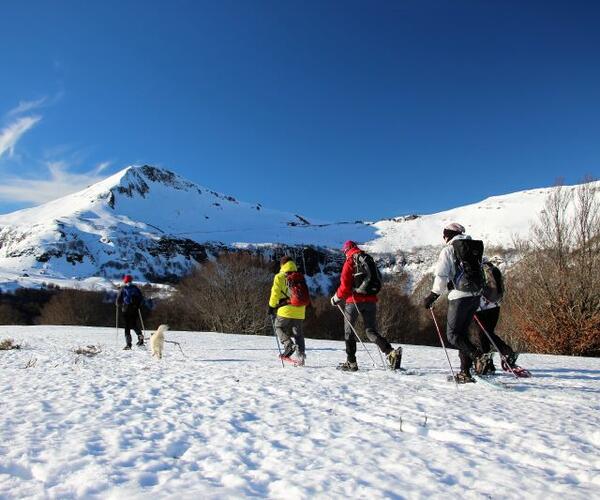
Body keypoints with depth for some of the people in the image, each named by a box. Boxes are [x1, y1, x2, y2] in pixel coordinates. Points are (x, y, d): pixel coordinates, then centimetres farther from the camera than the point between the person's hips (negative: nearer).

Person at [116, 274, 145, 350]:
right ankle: (140, 336, -5)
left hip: (126, 310, -2)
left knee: (127, 327, 2)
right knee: (135, 325, 18)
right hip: (135, 310, 2)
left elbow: (118, 300, -1)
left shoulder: (122, 289, -2)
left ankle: (128, 344, -2)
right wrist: (138, 306, 20)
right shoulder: (136, 288, 5)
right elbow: (141, 298, 7)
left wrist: (119, 305, 20)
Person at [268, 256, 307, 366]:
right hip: (299, 311, 4)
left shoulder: (279, 277, -1)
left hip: (285, 309, -4)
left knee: (279, 327, 13)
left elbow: (275, 293, -4)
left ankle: (288, 345, -9)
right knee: (298, 333, 10)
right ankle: (301, 355, 3)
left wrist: (272, 306, 6)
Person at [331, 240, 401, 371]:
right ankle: (391, 352, -15)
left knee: (349, 331, 9)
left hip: (355, 300, -5)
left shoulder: (350, 261, -5)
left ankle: (351, 363, 10)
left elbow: (345, 285, -11)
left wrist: (336, 298, 2)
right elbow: (379, 280, 17)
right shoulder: (369, 259, 15)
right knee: (371, 331, 7)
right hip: (371, 300, 5)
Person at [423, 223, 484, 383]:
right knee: (463, 332, 14)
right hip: (476, 296, 7)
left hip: (459, 296, -7)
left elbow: (441, 276, -11)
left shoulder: (448, 250, -3)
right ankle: (465, 371, 11)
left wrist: (432, 296, -4)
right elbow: (480, 272, 19)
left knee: (453, 334, 0)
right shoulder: (475, 248, 17)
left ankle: (476, 355, -22)